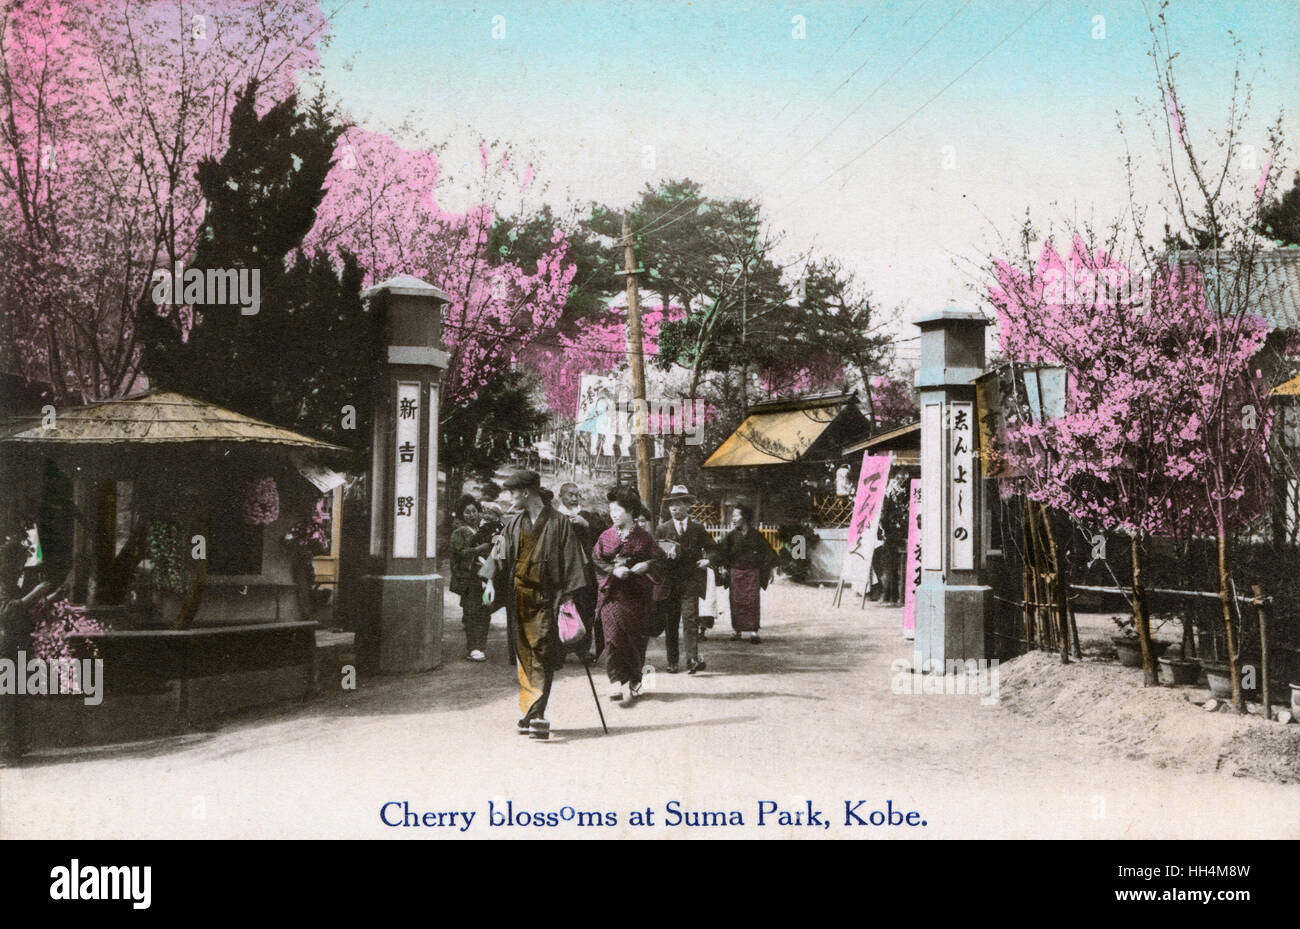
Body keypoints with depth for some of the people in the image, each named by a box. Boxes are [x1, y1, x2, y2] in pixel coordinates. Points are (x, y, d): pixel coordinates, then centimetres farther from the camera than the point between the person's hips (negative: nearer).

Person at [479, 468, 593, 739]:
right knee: (524, 655, 7)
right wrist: (490, 581, -1)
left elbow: (572, 563, -2)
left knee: (541, 656, -12)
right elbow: (500, 554, 12)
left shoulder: (558, 524, -4)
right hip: (519, 598, 5)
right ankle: (531, 712, 15)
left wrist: (568, 596, -5)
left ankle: (536, 713, -16)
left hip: (544, 598, -5)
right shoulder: (514, 524, 11)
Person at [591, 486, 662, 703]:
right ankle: (618, 681, -9)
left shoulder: (644, 537, 6)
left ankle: (632, 682, 14)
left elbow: (657, 559, 5)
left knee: (636, 638, 1)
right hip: (612, 594, 0)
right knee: (614, 635, -12)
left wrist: (646, 566, -15)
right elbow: (596, 561, 4)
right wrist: (614, 570, -13)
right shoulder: (606, 536, 9)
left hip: (637, 594, 0)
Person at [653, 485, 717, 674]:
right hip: (668, 583, 1)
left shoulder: (698, 529, 9)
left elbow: (711, 548, 16)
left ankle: (693, 659, -20)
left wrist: (708, 559, -3)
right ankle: (672, 662, 13)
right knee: (670, 623, 5)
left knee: (690, 618, -15)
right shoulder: (662, 529, 9)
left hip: (690, 582, -1)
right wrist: (665, 554, -15)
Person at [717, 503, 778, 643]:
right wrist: (723, 567, -12)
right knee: (736, 600, 1)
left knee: (752, 600, -4)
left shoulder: (755, 535, -1)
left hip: (752, 572, -1)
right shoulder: (731, 535, 0)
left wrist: (770, 569, 4)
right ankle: (736, 628, 11)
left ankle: (753, 630, -1)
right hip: (735, 572, 1)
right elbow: (722, 552, -1)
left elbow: (767, 552, 5)